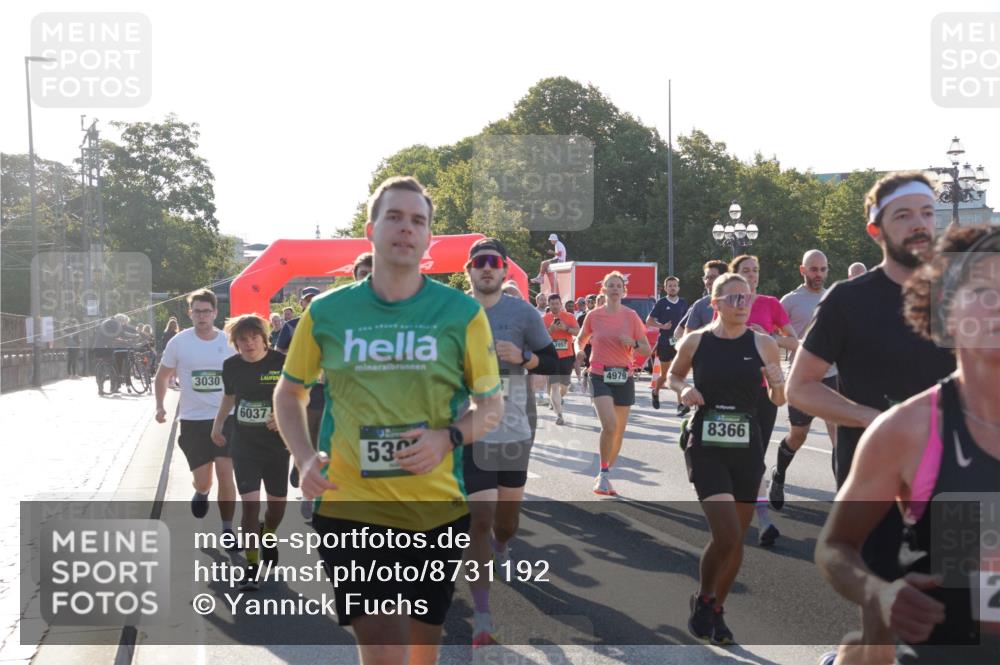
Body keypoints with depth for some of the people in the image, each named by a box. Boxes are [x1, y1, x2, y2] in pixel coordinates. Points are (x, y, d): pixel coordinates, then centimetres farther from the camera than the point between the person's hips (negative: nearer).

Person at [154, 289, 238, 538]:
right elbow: (162, 376, 8)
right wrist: (160, 406, -3)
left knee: (225, 473, -11)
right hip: (192, 420, 0)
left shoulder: (229, 341, -1)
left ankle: (227, 529, 3)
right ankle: (201, 492, 43)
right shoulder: (179, 342, -4)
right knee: (202, 481, 4)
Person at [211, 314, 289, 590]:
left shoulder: (281, 362, -11)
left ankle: (268, 537, 45)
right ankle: (251, 566, -3)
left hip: (277, 444, 0)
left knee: (277, 501, 12)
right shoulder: (231, 366, -2)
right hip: (244, 445, 0)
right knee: (250, 502, -9)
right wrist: (217, 426, 15)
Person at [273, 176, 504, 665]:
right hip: (350, 506, -1)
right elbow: (288, 393, 14)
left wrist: (448, 437, -15)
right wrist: (305, 459, -3)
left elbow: (492, 403, 6)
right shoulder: (325, 312, 0)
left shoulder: (462, 312, -1)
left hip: (437, 510, 2)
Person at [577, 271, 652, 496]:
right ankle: (603, 474, -6)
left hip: (624, 377, 2)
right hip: (600, 376, -2)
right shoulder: (593, 316, 1)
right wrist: (579, 351, -3)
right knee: (609, 425, -21)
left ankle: (605, 475, 27)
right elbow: (580, 340, 17)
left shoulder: (631, 316, 1)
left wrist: (633, 343, -16)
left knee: (619, 431, 8)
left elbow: (647, 350, 3)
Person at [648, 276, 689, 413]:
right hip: (664, 343, -2)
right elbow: (649, 321, -1)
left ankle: (681, 404, -9)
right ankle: (655, 392, 38)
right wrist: (662, 326, -15)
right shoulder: (661, 303, -3)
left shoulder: (683, 303, 6)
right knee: (664, 374, 9)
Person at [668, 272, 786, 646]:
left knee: (736, 539, 10)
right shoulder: (695, 342, -3)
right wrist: (682, 391, -6)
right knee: (726, 535, -15)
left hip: (747, 450, 3)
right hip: (706, 449, -2)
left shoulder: (763, 344, -1)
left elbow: (779, 401, 6)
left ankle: (715, 611, 32)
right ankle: (703, 600, 13)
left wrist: (778, 385, -16)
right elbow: (673, 375, 15)